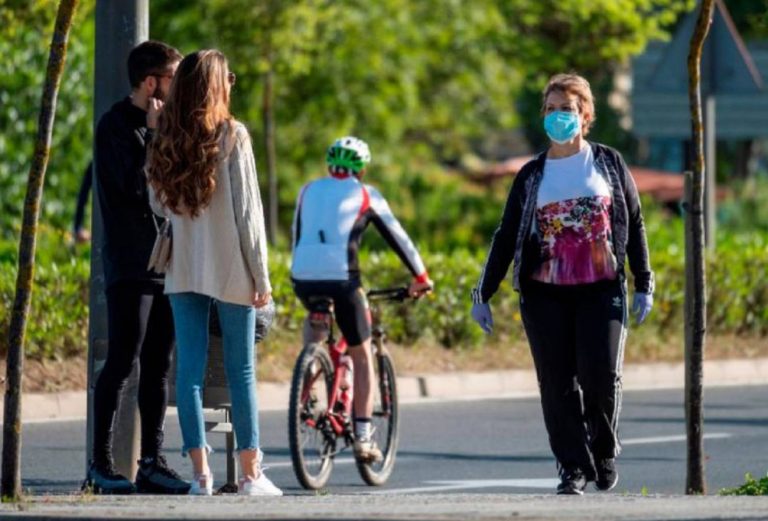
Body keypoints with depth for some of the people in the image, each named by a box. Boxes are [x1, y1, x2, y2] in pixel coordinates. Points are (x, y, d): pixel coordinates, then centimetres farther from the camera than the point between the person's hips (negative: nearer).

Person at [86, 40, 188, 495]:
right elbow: (136, 184, -19)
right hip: (130, 265, -8)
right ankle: (101, 463, -4)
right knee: (123, 363, -8)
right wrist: (153, 134, -15)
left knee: (159, 365, 7)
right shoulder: (117, 125, -8)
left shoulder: (159, 124, 16)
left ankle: (152, 461, 9)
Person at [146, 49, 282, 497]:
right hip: (230, 270, -3)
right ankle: (251, 473, 6)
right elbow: (247, 210, -9)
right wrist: (261, 275, -5)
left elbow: (158, 205, 12)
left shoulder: (166, 140, 3)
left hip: (183, 272, 4)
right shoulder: (232, 136, -9)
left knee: (190, 367, 4)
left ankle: (201, 473, 1)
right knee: (241, 370, 4)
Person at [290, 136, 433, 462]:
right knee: (361, 356, 11)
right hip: (341, 277, -3)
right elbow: (397, 238, 18)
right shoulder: (366, 195, 13)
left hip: (303, 277, 3)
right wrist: (420, 277, 30)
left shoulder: (308, 191, 22)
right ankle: (363, 437, 5)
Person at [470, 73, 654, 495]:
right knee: (558, 384, -4)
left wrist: (644, 285, 6)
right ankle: (574, 468, 4)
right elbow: (506, 237, 11)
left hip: (601, 291, -1)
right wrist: (483, 294, 8)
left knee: (601, 375, -12)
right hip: (545, 295, 1)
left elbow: (635, 225, 11)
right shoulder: (532, 176, 9)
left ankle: (604, 451, 13)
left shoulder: (609, 164, 7)